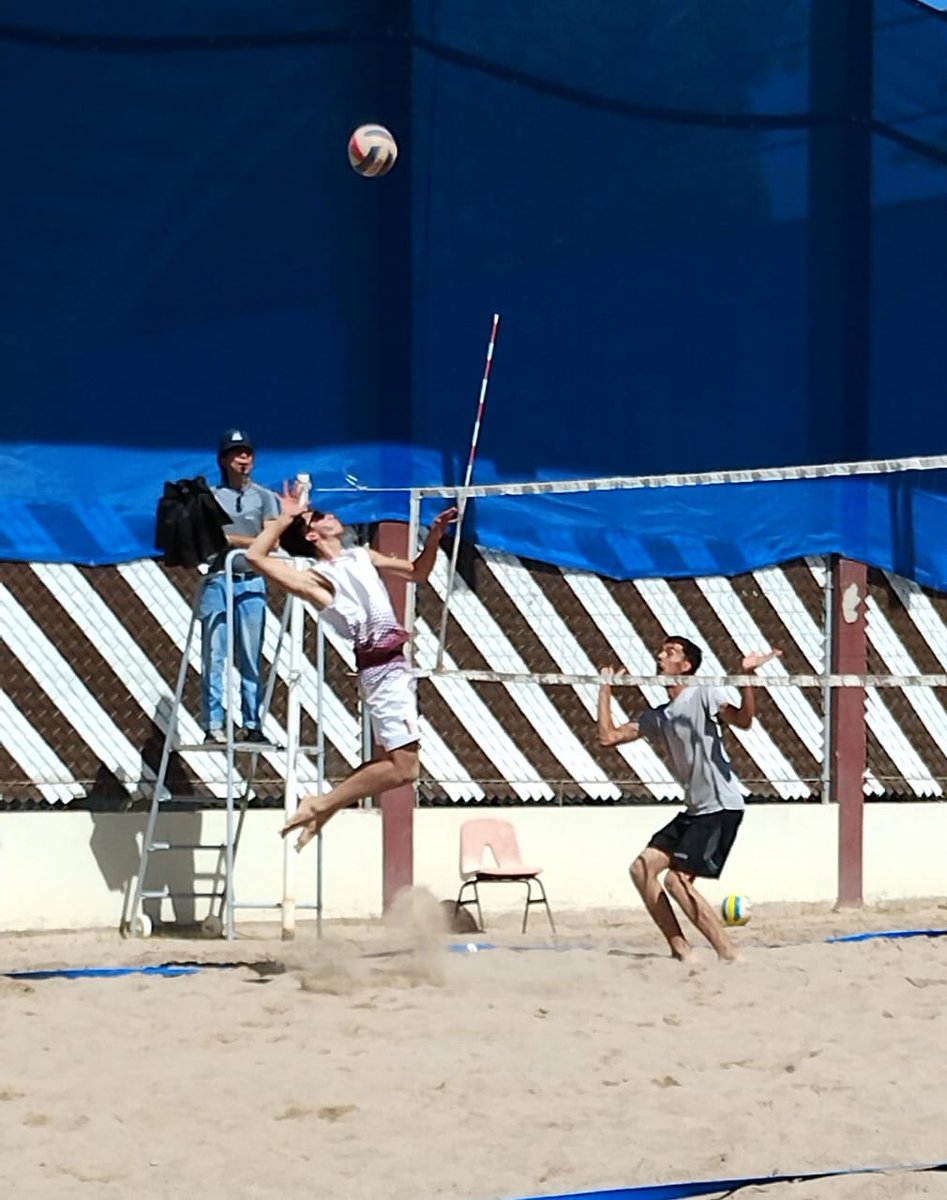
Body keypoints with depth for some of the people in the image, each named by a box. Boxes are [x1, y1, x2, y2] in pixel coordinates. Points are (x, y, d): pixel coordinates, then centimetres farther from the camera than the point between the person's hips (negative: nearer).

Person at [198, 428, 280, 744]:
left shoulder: (264, 497, 12)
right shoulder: (211, 496, 10)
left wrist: (229, 539, -9)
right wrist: (250, 541, -9)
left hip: (251, 584, 1)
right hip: (217, 581, -1)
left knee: (251, 659, 1)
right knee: (214, 656, -4)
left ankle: (252, 724, 3)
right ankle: (213, 725, -4)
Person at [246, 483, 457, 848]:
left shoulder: (361, 556, 15)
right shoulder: (318, 577, -9)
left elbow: (418, 572, 26)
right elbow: (256, 556, -22)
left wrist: (435, 535, 10)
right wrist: (285, 518, -11)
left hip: (392, 665, 9)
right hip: (382, 669, -9)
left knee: (391, 761, 17)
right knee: (403, 768, -14)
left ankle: (323, 809, 19)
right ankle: (319, 805, -7)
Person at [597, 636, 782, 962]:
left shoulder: (704, 694, -7)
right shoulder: (657, 717, 15)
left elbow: (742, 719, -24)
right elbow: (608, 736, 14)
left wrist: (748, 677, -38)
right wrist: (605, 690, 19)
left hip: (721, 807, -9)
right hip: (694, 810, 9)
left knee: (676, 879, -16)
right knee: (642, 868, 3)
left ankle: (727, 953, -10)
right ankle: (680, 948, 7)